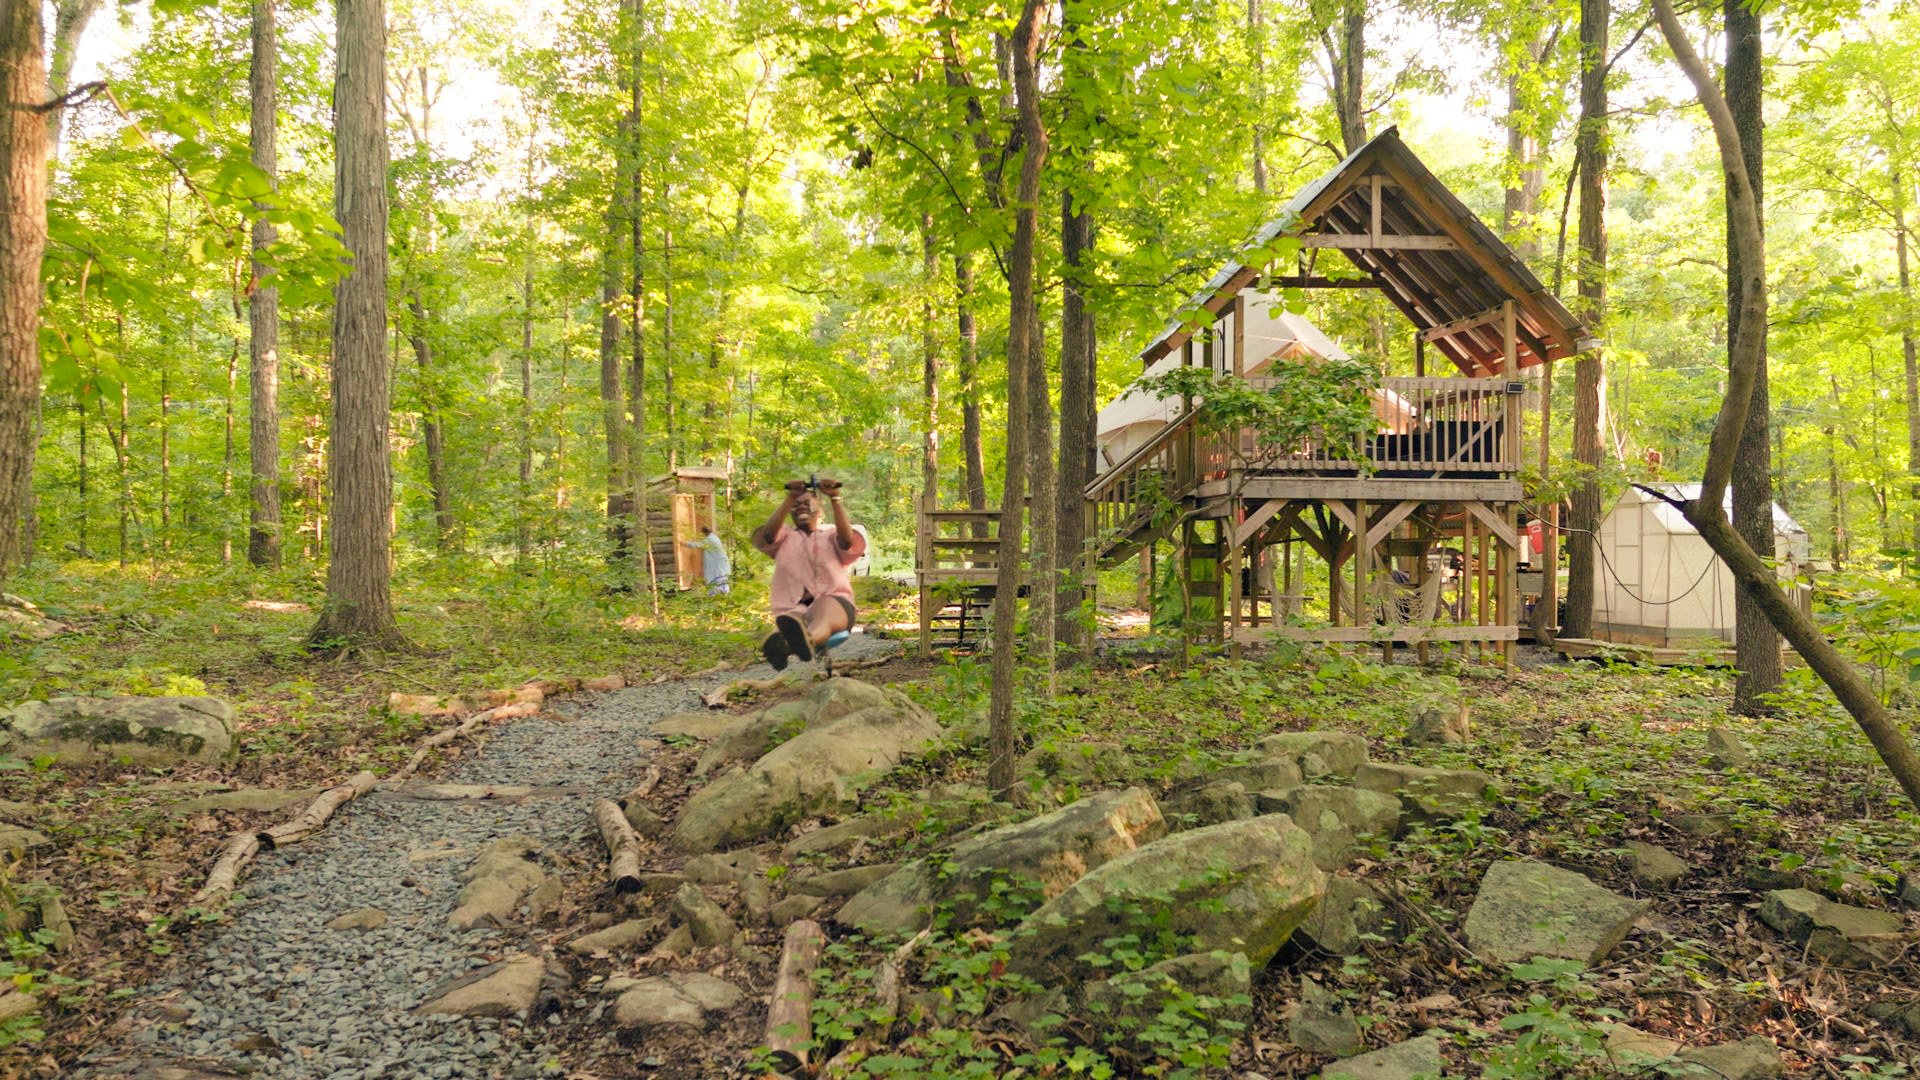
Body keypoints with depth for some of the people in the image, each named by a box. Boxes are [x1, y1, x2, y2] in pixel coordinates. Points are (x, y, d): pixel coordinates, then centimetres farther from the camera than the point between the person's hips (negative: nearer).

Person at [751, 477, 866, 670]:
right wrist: (789, 499, -4)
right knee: (790, 620, -38)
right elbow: (766, 537, 0)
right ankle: (779, 647, -76)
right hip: (793, 608, 2)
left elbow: (848, 541, -4)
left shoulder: (832, 535, 22)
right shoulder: (785, 537, 25)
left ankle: (806, 640, -77)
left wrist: (835, 499, -8)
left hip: (833, 602, -1)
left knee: (824, 607, -41)